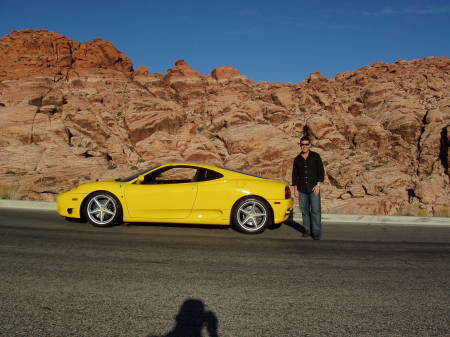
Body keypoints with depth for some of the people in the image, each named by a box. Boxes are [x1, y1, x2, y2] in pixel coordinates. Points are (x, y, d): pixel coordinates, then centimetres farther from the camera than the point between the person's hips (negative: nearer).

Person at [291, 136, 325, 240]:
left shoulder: (315, 156, 1)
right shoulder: (297, 159, 9)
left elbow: (321, 171, -1)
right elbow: (295, 175, 12)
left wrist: (318, 185, -10)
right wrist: (295, 189, 8)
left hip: (313, 188, -3)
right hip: (302, 189, 3)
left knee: (315, 210, -6)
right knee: (304, 210, 7)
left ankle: (316, 232, -1)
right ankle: (307, 230, 17)